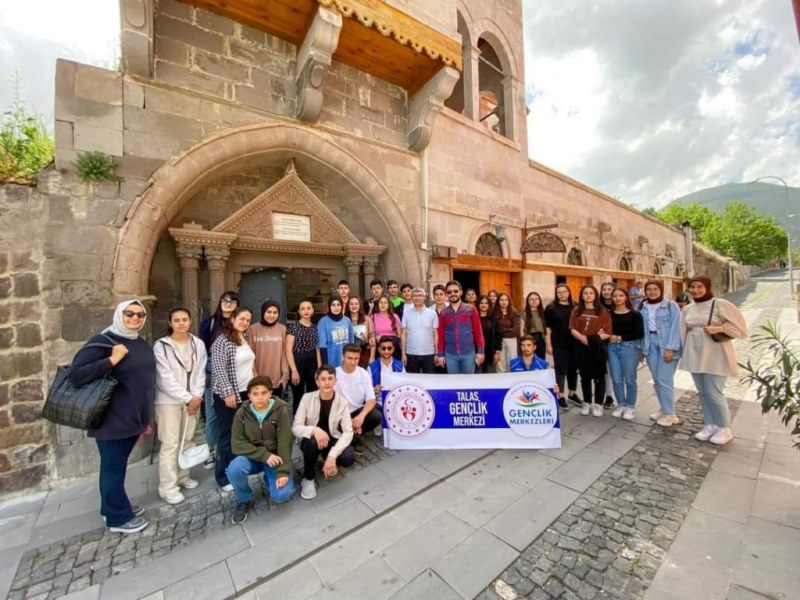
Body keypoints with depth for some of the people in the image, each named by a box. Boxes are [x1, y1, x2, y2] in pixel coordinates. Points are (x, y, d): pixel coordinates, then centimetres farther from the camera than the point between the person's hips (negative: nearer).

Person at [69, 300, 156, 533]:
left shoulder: (142, 345, 8)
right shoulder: (102, 341, -15)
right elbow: (75, 375, -21)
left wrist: (145, 417, 19)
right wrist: (111, 360, -27)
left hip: (133, 419, 7)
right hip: (112, 421, -7)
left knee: (119, 464, 21)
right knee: (113, 467, 9)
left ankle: (114, 506, 38)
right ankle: (118, 517, 24)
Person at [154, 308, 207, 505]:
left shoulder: (198, 344, 2)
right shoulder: (161, 346, -8)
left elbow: (201, 372, 2)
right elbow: (165, 378, -12)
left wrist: (197, 396, -9)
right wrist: (187, 398, -14)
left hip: (193, 399, 4)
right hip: (169, 400, -4)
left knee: (188, 440, 13)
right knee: (170, 444, -1)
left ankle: (182, 477, 29)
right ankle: (168, 488, 11)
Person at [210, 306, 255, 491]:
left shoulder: (245, 340, 11)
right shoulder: (222, 341, -13)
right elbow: (218, 370, -18)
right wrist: (228, 392, -21)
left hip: (246, 393, 7)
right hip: (229, 395, -7)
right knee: (228, 435, 3)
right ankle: (224, 477, 18)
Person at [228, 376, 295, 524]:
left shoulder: (281, 410, -17)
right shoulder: (242, 413, -10)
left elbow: (285, 443, -19)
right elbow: (237, 444, -13)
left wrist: (283, 472, -27)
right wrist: (264, 455, -24)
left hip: (275, 457, -2)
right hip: (252, 457, 2)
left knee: (282, 495, -22)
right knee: (234, 469, -31)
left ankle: (268, 479, 15)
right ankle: (244, 500, 2)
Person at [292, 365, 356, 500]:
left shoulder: (342, 402, -13)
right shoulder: (307, 398, -14)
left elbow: (348, 432, -17)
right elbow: (295, 428, -16)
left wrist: (332, 456, -30)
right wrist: (314, 430, -38)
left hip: (333, 440, 1)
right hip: (312, 440, -1)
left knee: (349, 457, -28)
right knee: (312, 442, -36)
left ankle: (329, 461, 9)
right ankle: (308, 478, -6)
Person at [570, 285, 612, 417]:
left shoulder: (603, 312, -1)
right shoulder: (576, 311, 5)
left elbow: (608, 333, -5)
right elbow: (573, 329, -1)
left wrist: (596, 338, -19)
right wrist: (584, 338, -17)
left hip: (597, 347, -2)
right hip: (581, 347, 2)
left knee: (599, 376, 5)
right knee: (585, 376, 11)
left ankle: (598, 404, 17)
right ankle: (587, 403, 23)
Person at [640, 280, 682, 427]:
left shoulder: (671, 305, -6)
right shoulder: (644, 307, 9)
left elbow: (675, 327, -10)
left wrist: (670, 348, -16)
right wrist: (642, 347, 7)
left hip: (666, 346, -5)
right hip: (651, 345, 5)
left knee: (665, 380, -4)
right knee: (656, 380, 11)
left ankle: (669, 413, 10)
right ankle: (663, 409, 25)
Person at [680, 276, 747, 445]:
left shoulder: (721, 304, -7)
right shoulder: (687, 309, 8)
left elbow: (739, 325, -6)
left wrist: (720, 328, -20)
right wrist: (685, 353, 10)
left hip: (715, 355, -5)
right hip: (694, 355, 5)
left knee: (714, 393, -3)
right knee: (702, 392, 11)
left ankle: (724, 428, 17)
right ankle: (710, 425, 25)